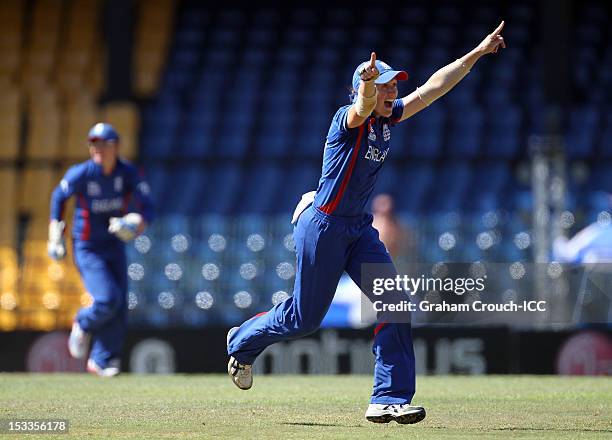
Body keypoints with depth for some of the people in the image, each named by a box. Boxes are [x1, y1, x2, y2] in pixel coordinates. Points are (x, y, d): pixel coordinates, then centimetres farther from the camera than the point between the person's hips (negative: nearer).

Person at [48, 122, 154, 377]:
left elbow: (147, 209, -11)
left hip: (115, 247, 4)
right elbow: (59, 196, 2)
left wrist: (135, 225, -34)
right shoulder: (81, 174, -17)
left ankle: (102, 361, 16)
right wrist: (55, 236, -1)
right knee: (108, 299, -19)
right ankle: (83, 325, 14)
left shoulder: (128, 173, -10)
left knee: (119, 308, 1)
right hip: (87, 249, -4)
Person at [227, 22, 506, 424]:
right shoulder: (349, 119, -16)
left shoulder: (389, 118, 6)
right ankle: (243, 342, 33)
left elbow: (434, 87, 8)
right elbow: (363, 107, -42)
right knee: (305, 318, 3)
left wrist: (478, 52, 5)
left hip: (360, 229, 8)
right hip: (323, 227, -8)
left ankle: (389, 399, -7)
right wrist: (368, 82, -65)